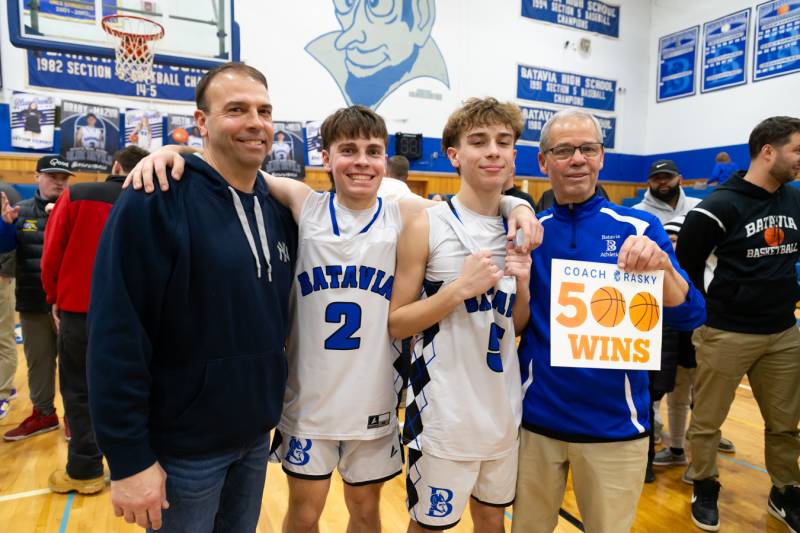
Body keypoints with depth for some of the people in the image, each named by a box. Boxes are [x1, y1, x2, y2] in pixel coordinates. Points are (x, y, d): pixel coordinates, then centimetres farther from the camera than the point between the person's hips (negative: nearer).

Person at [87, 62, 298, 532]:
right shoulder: (155, 201, -17)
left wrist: (273, 406, 11)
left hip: (257, 434, 6)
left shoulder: (279, 209, 3)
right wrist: (129, 458, -17)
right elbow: (116, 338, -19)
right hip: (184, 445, -5)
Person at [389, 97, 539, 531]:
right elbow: (395, 325, -11)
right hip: (443, 414, -5)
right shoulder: (427, 226, -13)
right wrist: (459, 288, -23)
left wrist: (523, 284, -10)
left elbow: (517, 326, 9)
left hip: (504, 410, 5)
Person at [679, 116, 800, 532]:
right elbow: (685, 266, -9)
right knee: (707, 421, 8)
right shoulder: (720, 206, -13)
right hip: (725, 335, -5)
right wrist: (708, 313, -2)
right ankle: (704, 490, 27)